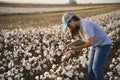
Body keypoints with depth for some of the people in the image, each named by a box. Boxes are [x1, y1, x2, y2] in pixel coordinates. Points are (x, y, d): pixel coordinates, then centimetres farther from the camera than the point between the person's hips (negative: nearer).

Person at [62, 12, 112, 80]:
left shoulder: (85, 25, -30)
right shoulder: (78, 26, -1)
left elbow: (90, 43, -29)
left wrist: (76, 48, -24)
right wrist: (72, 50, -4)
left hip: (104, 45, -9)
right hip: (95, 45, 9)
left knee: (96, 68, -10)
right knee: (90, 67, 7)